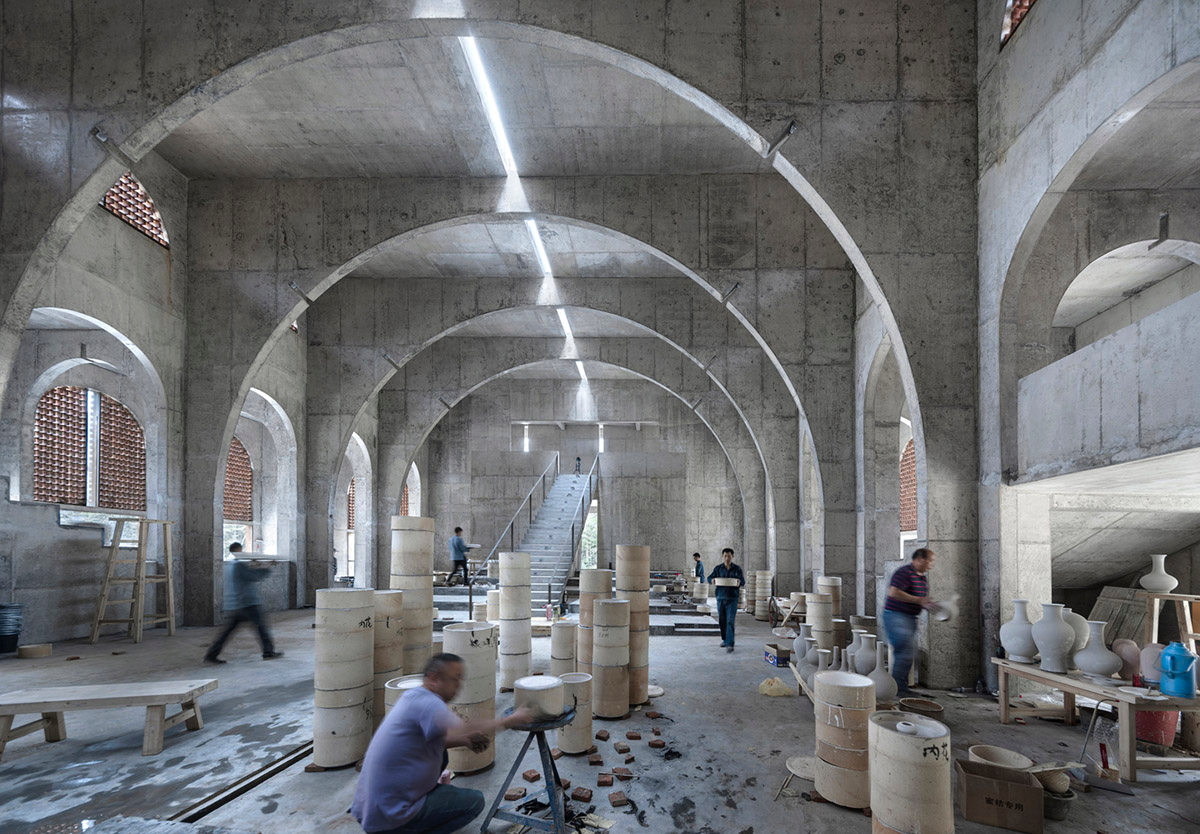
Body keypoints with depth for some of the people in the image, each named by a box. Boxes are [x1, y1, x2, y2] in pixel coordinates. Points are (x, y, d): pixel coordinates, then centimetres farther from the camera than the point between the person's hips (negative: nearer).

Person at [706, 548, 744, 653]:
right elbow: (709, 578, 9)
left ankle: (730, 644, -13)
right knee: (722, 620, 10)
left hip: (732, 598, -3)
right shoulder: (718, 568, 8)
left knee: (730, 621, -11)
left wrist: (739, 582, -19)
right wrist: (712, 580, -15)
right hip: (720, 598, 3)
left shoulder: (737, 568, 4)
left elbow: (743, 581, 4)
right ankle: (724, 639, 30)